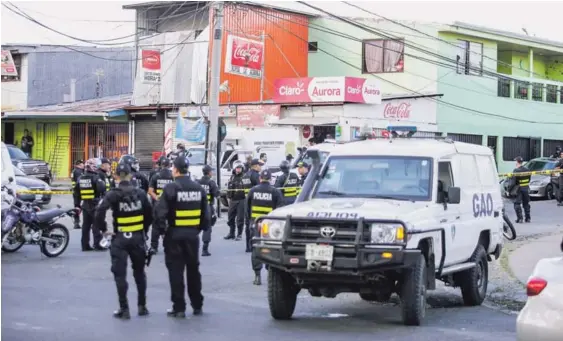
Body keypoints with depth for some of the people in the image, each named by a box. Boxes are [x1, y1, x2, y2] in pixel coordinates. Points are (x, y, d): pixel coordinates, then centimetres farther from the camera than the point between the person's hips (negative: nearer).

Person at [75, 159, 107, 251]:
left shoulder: (80, 178, 9)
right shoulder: (95, 177, -13)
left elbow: (76, 193, 13)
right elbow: (102, 188, -25)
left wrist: (77, 205, 18)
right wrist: (102, 182, -4)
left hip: (85, 205, 7)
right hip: (95, 205, -7)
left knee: (86, 225, 11)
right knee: (96, 225, -3)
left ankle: (85, 245, 14)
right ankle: (97, 244, -4)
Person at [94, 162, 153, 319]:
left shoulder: (113, 194, -9)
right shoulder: (140, 193, 2)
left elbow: (99, 212, -20)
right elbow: (150, 214, 5)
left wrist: (103, 229, -8)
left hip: (120, 238, -3)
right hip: (138, 238, 4)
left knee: (120, 274, 3)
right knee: (139, 272, 18)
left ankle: (124, 309, 1)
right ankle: (142, 306, 21)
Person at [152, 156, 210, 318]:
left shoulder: (171, 188, -13)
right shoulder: (198, 188, 4)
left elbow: (161, 212, -18)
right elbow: (206, 213, 5)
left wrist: (161, 227, -4)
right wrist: (202, 227, 16)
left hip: (175, 234, -5)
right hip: (192, 235, 5)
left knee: (176, 271, 2)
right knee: (193, 269, 16)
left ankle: (179, 307, 2)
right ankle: (197, 305, 24)